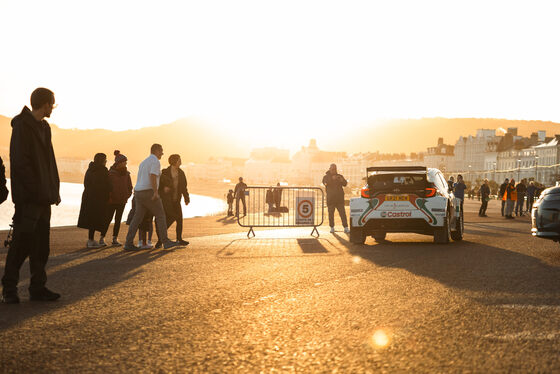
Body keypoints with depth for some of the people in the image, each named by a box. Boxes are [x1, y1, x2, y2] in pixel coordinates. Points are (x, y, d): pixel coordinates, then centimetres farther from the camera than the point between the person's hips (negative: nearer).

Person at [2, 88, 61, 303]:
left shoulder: (44, 127, 18)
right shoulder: (22, 126, -9)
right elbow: (20, 163, -16)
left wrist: (54, 190, 9)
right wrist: (37, 190, -19)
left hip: (43, 198, 9)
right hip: (28, 197, -9)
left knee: (42, 244, 8)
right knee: (22, 242, -5)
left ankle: (38, 288, 13)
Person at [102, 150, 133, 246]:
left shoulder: (126, 174, 7)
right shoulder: (110, 173, -8)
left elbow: (130, 186, 16)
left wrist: (127, 196, 5)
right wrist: (109, 198, -9)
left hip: (122, 201, 5)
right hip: (112, 201, -5)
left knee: (118, 220, 5)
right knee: (108, 219, -4)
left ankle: (115, 238, 9)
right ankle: (102, 238, 6)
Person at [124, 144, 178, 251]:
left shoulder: (143, 163, 22)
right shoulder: (156, 162, -7)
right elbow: (152, 176, -22)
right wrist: (156, 192, -28)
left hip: (139, 193, 8)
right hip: (149, 193, -8)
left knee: (137, 218, 4)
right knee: (160, 216, 0)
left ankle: (129, 244, -3)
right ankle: (166, 242, -1)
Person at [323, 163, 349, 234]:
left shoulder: (339, 176, 13)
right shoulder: (326, 177, 5)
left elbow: (345, 184, 0)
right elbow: (325, 182, -16)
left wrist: (342, 180, -21)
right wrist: (332, 179, -32)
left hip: (339, 198, 1)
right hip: (330, 198, -1)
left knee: (342, 213, -7)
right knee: (331, 214, 3)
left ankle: (346, 228, -10)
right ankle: (332, 228, 14)